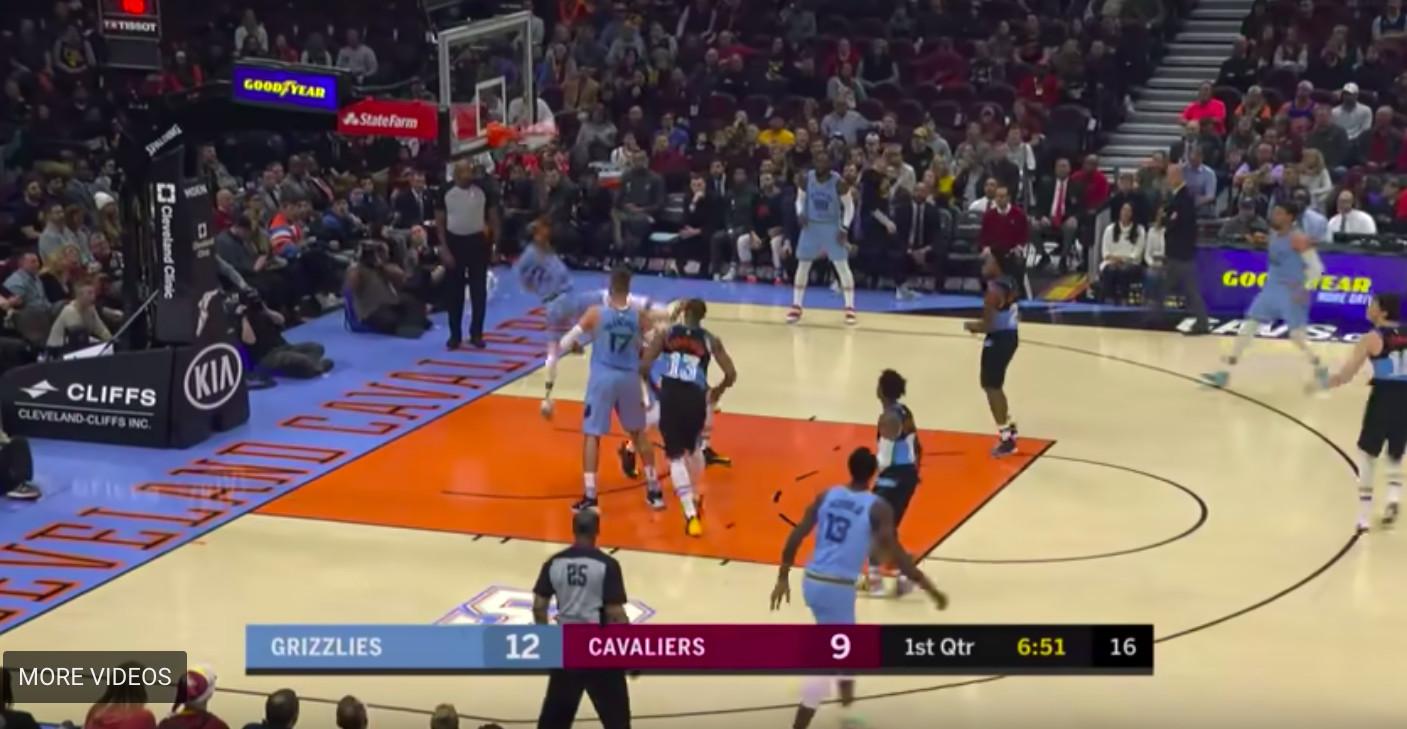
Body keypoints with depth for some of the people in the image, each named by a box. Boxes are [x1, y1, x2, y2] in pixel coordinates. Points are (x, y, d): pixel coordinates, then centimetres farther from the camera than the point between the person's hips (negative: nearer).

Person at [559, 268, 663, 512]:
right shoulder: (640, 315, -5)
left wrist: (576, 344, 18)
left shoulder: (595, 313, -11)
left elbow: (565, 343, -6)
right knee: (638, 433, 20)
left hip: (602, 378, -3)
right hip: (629, 378, 3)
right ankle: (654, 491, 24)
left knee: (592, 435, 4)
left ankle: (590, 496, -5)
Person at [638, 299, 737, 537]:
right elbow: (731, 374, 3)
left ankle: (691, 515, -12)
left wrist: (655, 388, 19)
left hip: (670, 396, -1)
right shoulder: (711, 340, 9)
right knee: (693, 447, 29)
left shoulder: (666, 334, 9)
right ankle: (692, 495, 48)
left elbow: (644, 367, 0)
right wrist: (718, 391, 24)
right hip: (696, 398, 1)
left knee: (676, 456, 2)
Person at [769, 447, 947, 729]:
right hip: (838, 587, -6)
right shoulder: (878, 508, -10)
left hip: (812, 581, 6)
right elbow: (894, 552, -17)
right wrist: (928, 587, -12)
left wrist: (783, 578, 10)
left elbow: (796, 536, 2)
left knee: (844, 637, 33)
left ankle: (846, 689, 50)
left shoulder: (826, 495, 5)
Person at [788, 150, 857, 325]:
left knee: (842, 266, -4)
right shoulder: (806, 178, -8)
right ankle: (796, 307, 13)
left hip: (832, 227, -3)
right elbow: (800, 199, 6)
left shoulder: (838, 182, -17)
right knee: (802, 265, 4)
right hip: (811, 225, 3)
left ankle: (850, 308, 4)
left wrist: (844, 228, -18)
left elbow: (849, 206, -7)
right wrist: (800, 214, -15)